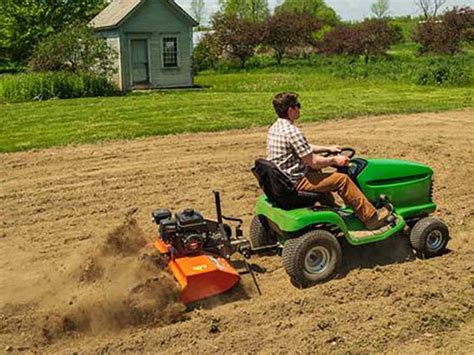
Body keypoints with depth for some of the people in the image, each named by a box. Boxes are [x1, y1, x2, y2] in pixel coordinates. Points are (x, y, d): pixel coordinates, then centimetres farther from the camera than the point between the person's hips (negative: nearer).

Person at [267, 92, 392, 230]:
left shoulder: (275, 128, 7)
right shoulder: (292, 132, -24)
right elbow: (313, 162, -21)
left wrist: (327, 149, 20)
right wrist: (335, 160, -5)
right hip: (295, 182, -10)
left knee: (317, 172, 33)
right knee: (342, 179, -5)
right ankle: (371, 217, 6)